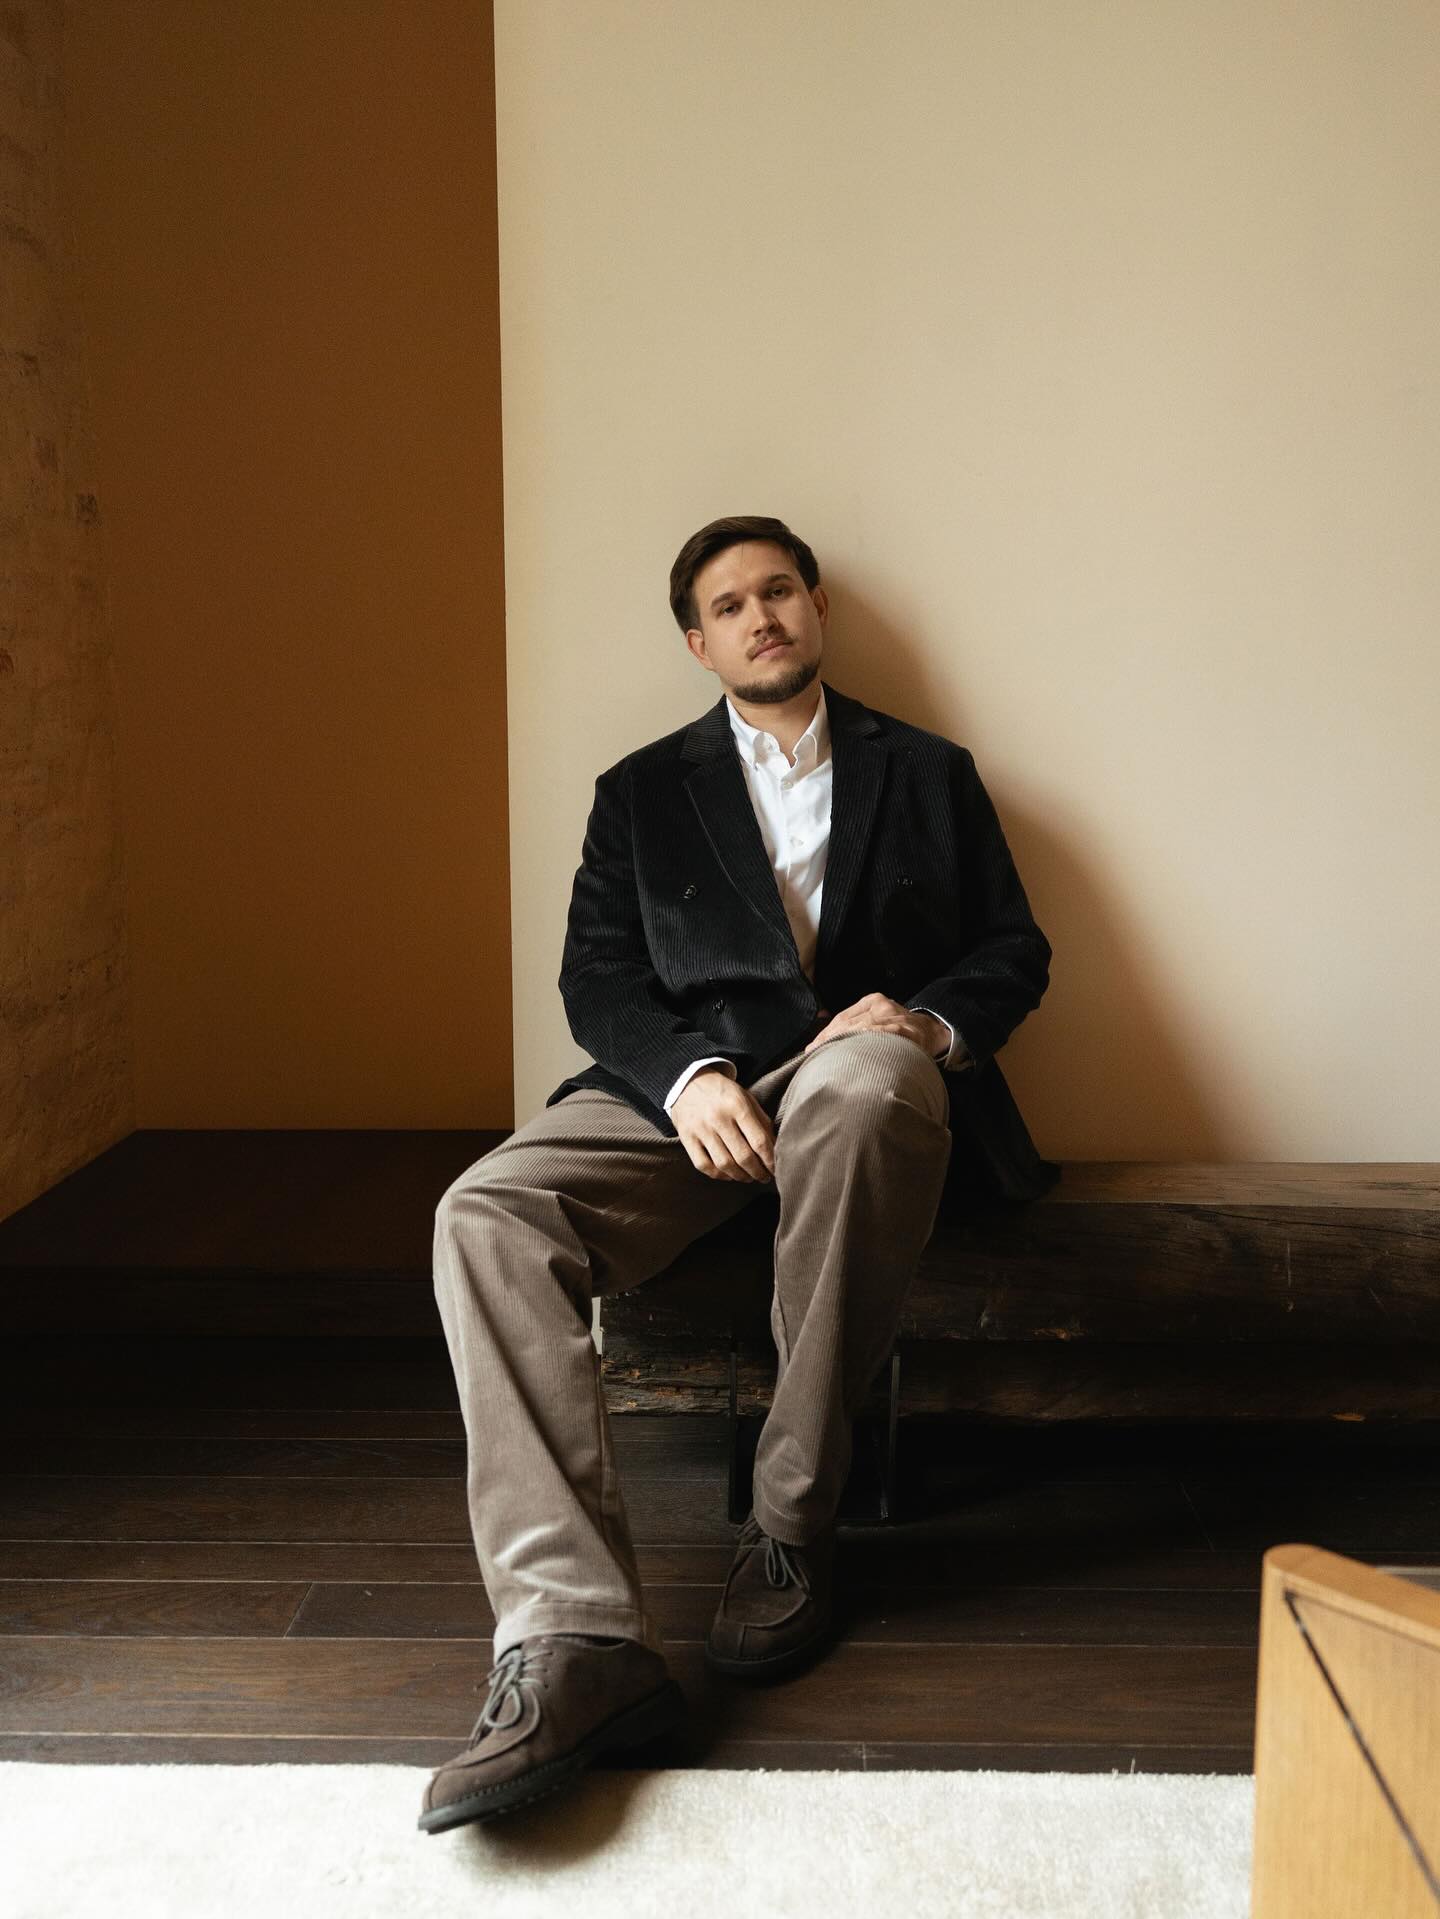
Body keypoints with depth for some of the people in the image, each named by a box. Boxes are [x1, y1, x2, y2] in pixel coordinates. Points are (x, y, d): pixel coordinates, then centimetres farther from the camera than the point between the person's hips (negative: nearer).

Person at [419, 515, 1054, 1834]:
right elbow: (598, 979, 9)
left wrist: (934, 1022, -8)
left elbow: (1015, 948, 16)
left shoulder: (928, 773, 21)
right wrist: (688, 1077, -13)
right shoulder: (642, 794, 20)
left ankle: (793, 1527, -25)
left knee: (862, 1083, -41)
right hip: (687, 1085, 2)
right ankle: (573, 1639, -37)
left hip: (864, 1069, -1)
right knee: (487, 1216, -28)